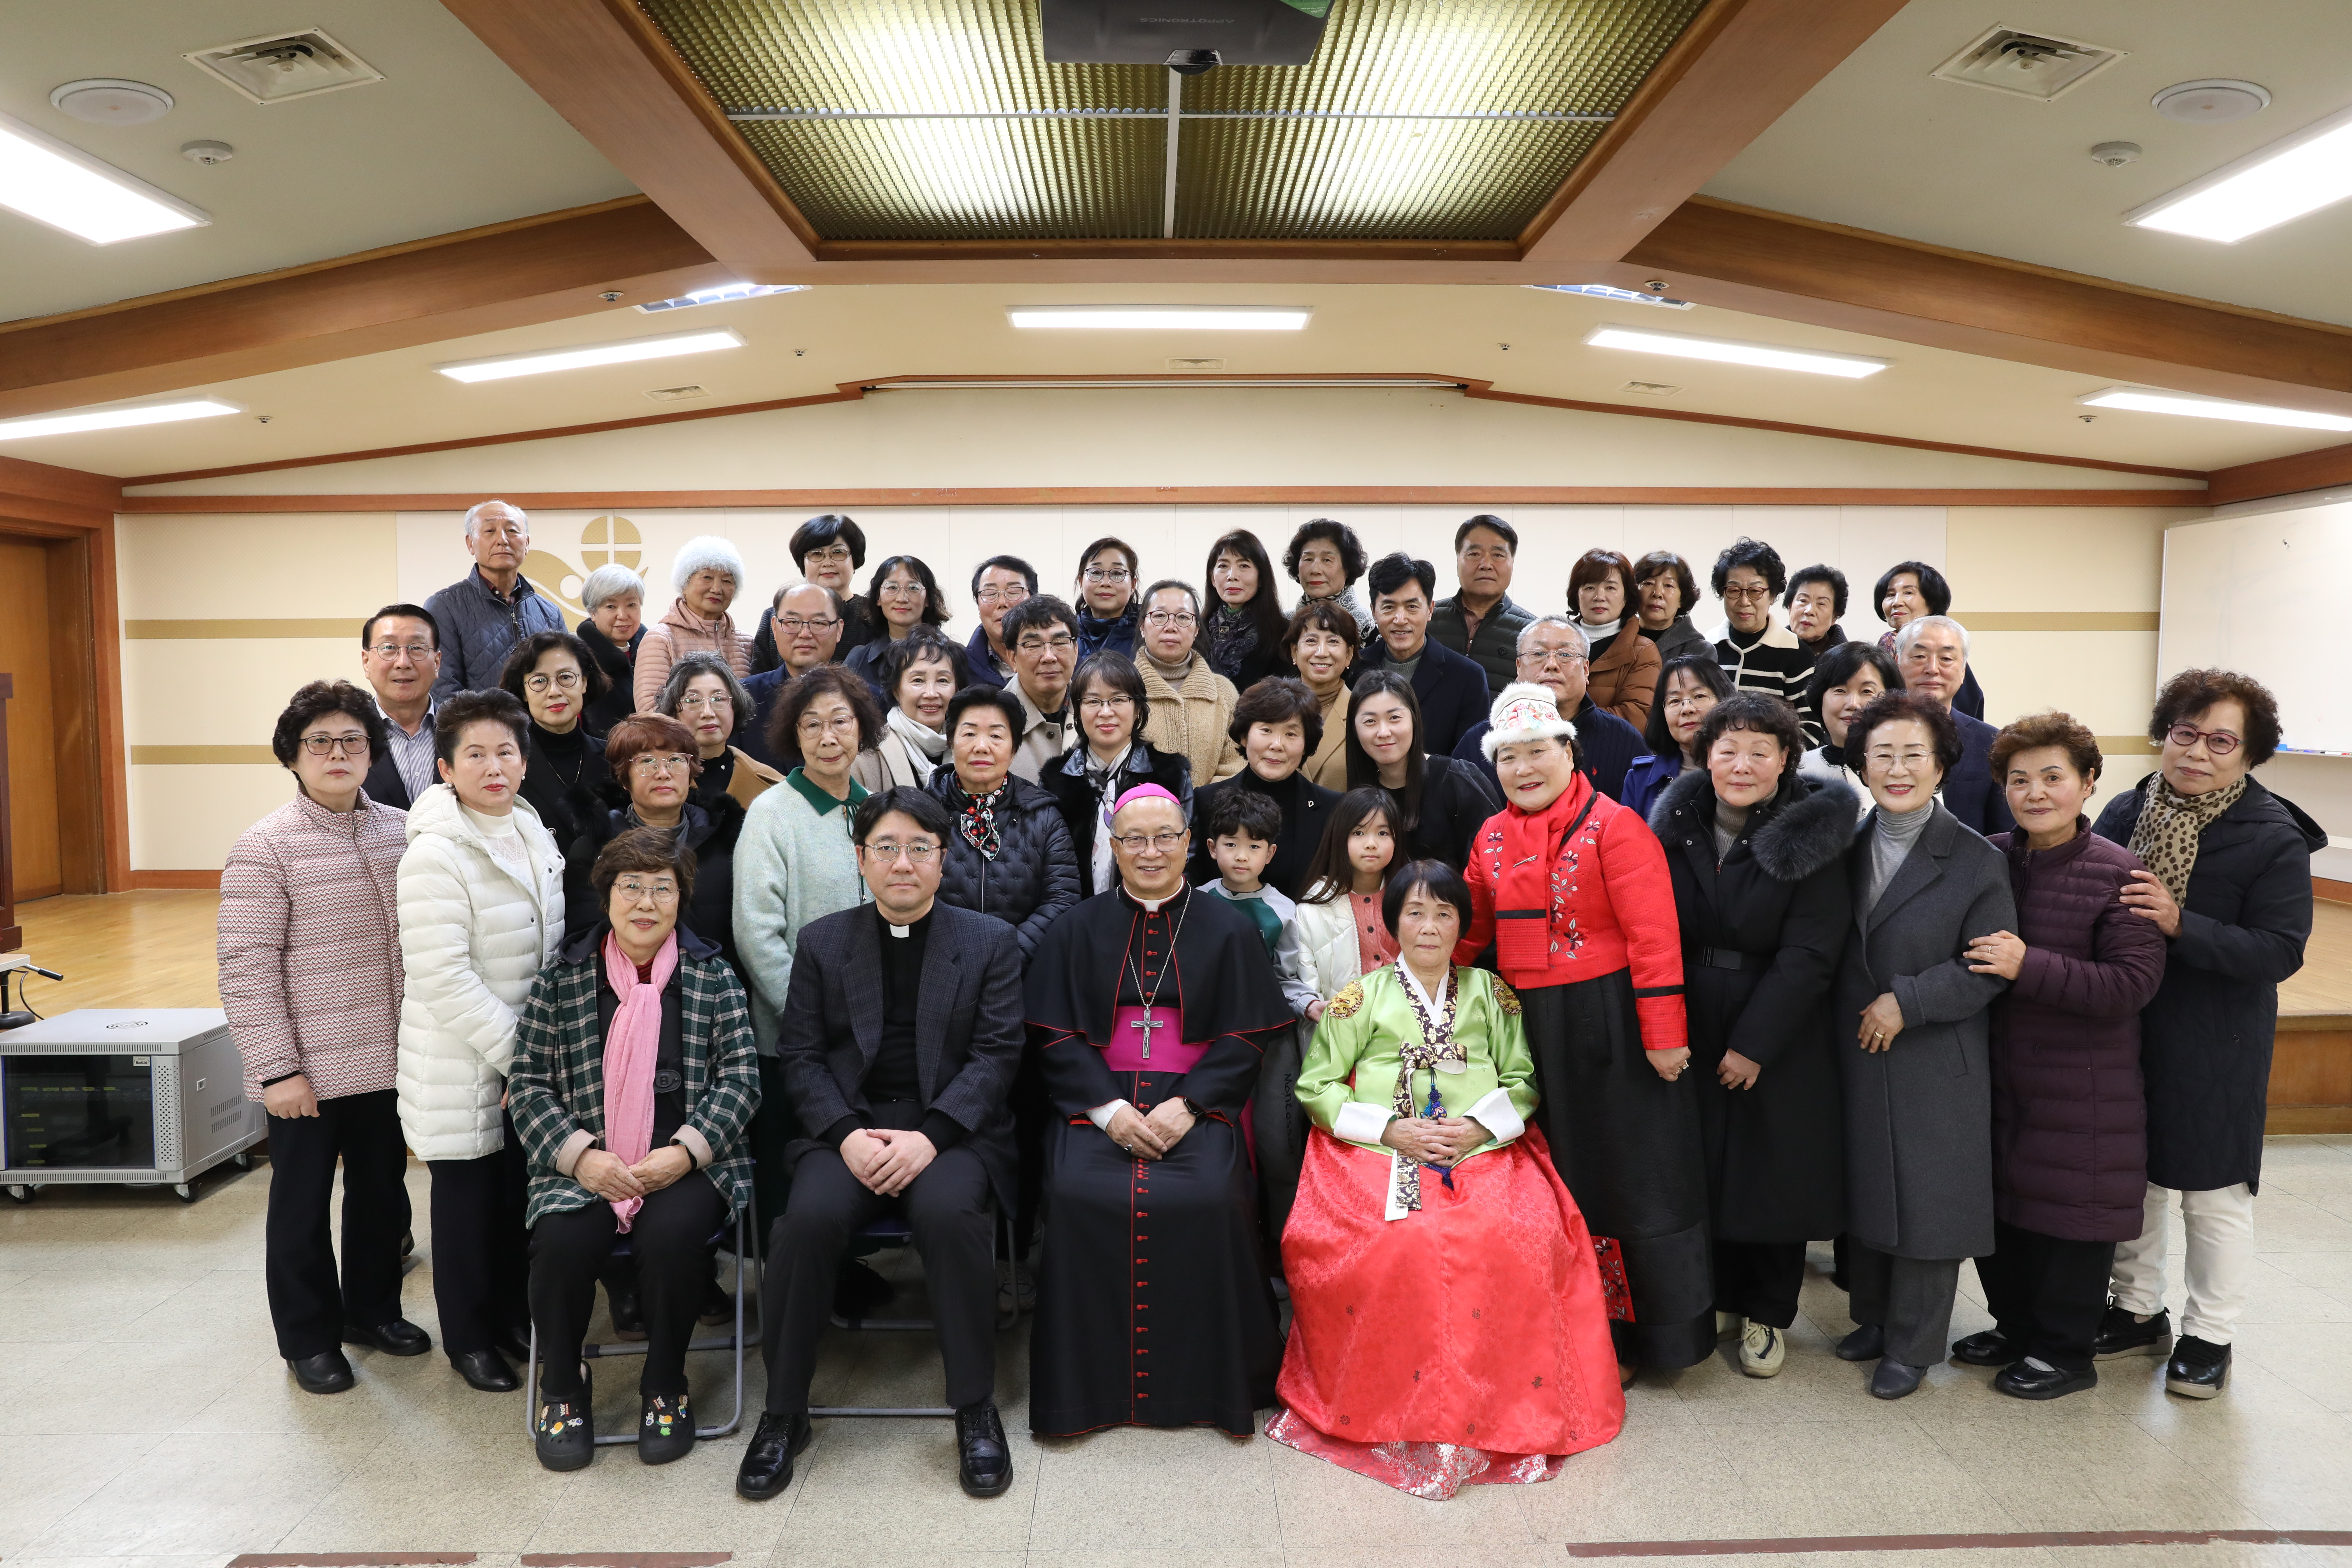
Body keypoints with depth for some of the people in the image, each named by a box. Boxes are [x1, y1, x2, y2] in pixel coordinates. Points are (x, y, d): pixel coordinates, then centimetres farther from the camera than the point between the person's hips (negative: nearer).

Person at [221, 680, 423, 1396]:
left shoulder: (398, 832, 3)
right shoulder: (266, 848, -12)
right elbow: (247, 968, -12)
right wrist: (276, 1069, -14)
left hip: (387, 1061, 5)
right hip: (309, 1068, -5)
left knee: (383, 1190, 17)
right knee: (303, 1202, 11)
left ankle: (372, 1308, 37)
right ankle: (309, 1337, 27)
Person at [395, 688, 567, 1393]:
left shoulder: (537, 837, 5)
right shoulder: (436, 856, -17)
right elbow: (443, 979, -22)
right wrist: (513, 1052, -19)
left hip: (531, 1056, 6)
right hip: (462, 1065, -6)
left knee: (521, 1188, 15)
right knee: (468, 1195, 8)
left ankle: (513, 1315, 34)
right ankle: (469, 1339, 26)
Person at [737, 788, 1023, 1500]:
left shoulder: (990, 942, 7)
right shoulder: (823, 942, 12)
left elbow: (996, 1055, -1)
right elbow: (801, 1055, 7)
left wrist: (930, 1136, -15)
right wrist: (847, 1134, -11)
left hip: (952, 1129, -1)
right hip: (849, 1127, 2)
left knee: (950, 1213, -33)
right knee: (809, 1217, -28)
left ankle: (976, 1410, -14)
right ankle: (784, 1413, -8)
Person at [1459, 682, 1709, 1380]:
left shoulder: (1613, 825, -10)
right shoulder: (1492, 838, 9)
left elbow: (1653, 935, -14)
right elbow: (1469, 934, 13)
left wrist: (1664, 1035, -17)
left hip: (1609, 1025, -6)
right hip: (1531, 1029, 6)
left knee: (1633, 1176, 5)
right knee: (1564, 1179, 15)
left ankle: (1654, 1334, 22)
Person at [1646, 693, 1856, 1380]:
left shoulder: (1811, 835, -10)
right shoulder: (1677, 823, 1)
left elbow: (1808, 955, -13)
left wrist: (1755, 1042, -16)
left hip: (1780, 1034, -3)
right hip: (1690, 1026, 3)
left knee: (1775, 1168, 7)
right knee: (1705, 1165, 11)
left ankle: (1768, 1314, 26)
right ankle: (1722, 1295, 31)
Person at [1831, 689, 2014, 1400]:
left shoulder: (1977, 861, -9)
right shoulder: (1846, 848, 5)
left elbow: (1990, 968, -13)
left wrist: (1907, 1002, -19)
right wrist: (1857, 1014, 0)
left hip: (1937, 1066, -4)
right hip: (1856, 1056, 5)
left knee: (1926, 1201, 5)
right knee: (1865, 1189, 15)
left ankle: (1913, 1344, 21)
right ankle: (1874, 1319, 33)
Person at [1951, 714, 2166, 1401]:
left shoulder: (2118, 874, -14)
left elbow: (2134, 983, -21)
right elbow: (1967, 954, 17)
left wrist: (2029, 967, -27)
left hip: (2082, 1088, -5)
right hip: (1997, 1076, 6)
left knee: (2070, 1213, 7)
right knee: (1999, 1204, 17)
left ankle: (2064, 1351, 25)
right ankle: (2015, 1325, 36)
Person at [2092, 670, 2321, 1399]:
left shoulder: (2275, 838, -12)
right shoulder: (2126, 812, -1)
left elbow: (2278, 951, -18)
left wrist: (2180, 924, -30)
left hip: (2216, 1049, -4)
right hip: (2125, 1031, 4)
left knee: (2214, 1195, 10)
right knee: (2132, 1179, 17)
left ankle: (2209, 1335, 28)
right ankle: (2139, 1312, 35)